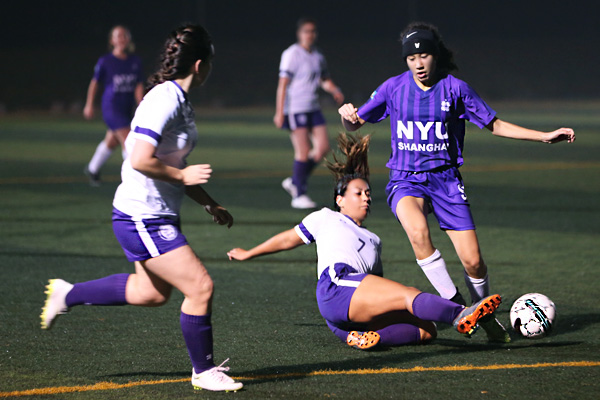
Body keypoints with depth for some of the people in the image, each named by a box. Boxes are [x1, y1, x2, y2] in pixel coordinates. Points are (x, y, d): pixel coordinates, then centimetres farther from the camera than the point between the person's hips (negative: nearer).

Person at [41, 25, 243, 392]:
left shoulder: (179, 100, 11)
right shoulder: (164, 100, -21)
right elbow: (141, 160, -29)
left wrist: (210, 204, 16)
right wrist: (183, 176, -18)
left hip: (158, 216, 10)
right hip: (142, 219, -10)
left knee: (152, 293, 24)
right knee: (200, 287, -8)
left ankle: (68, 295, 35)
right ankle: (203, 372, 7)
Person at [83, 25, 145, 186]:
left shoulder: (135, 61, 2)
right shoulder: (105, 61, -7)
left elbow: (139, 87, 0)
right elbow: (95, 83, 4)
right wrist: (89, 105, 8)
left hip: (126, 108, 5)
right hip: (111, 106, -5)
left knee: (111, 142, 20)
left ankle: (92, 169, 40)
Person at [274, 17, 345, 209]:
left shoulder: (317, 56, 14)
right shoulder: (292, 54, -8)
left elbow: (324, 80, 23)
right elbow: (283, 84, -12)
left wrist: (335, 90, 0)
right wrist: (279, 112, -17)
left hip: (313, 107, 7)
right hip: (295, 109, -7)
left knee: (323, 147, 0)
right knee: (303, 151, -10)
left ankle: (294, 182, 15)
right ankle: (299, 195, -1)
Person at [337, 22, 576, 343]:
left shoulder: (455, 88, -1)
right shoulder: (393, 88, 1)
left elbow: (495, 125, 7)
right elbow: (355, 125, 8)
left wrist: (545, 136, 0)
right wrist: (348, 116, -16)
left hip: (445, 179, 1)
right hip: (405, 181, 0)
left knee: (473, 260, -10)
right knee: (417, 230, -35)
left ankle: (484, 314, 21)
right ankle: (455, 304, -22)